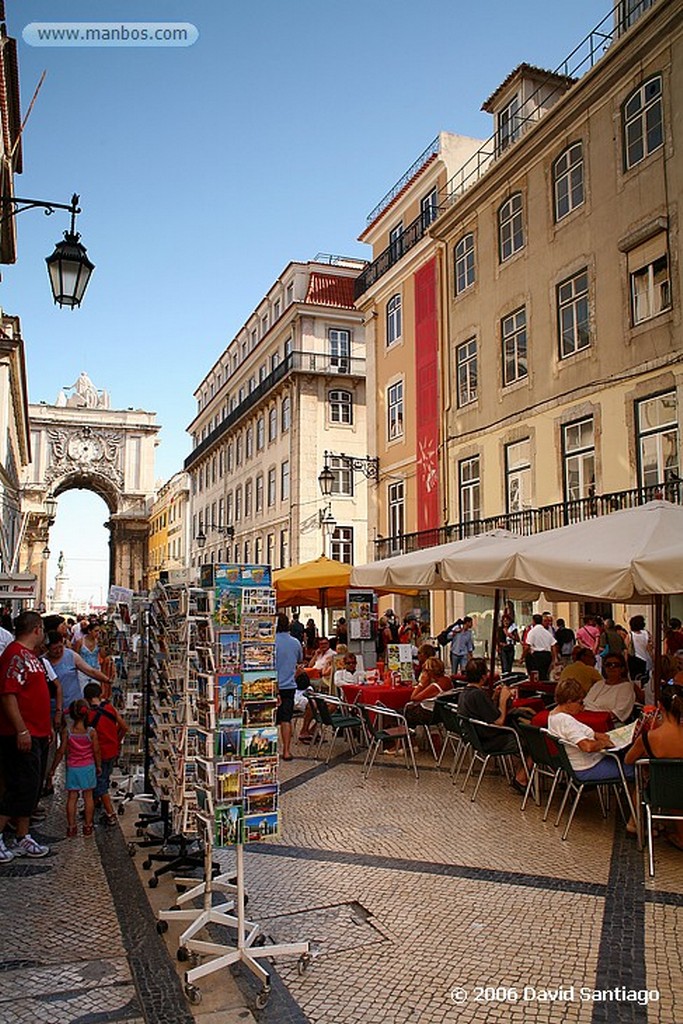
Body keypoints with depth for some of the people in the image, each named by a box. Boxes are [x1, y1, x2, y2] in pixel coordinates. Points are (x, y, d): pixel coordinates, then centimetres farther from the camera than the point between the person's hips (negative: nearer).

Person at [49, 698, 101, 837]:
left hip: (72, 768, 0)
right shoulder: (91, 732, -10)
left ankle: (71, 827, 9)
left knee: (72, 797, 8)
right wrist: (99, 766, 11)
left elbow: (61, 751, -7)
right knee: (88, 796, 9)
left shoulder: (67, 730, -10)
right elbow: (96, 751, -4)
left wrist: (53, 768, 4)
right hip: (88, 767, 0)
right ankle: (88, 826, 15)